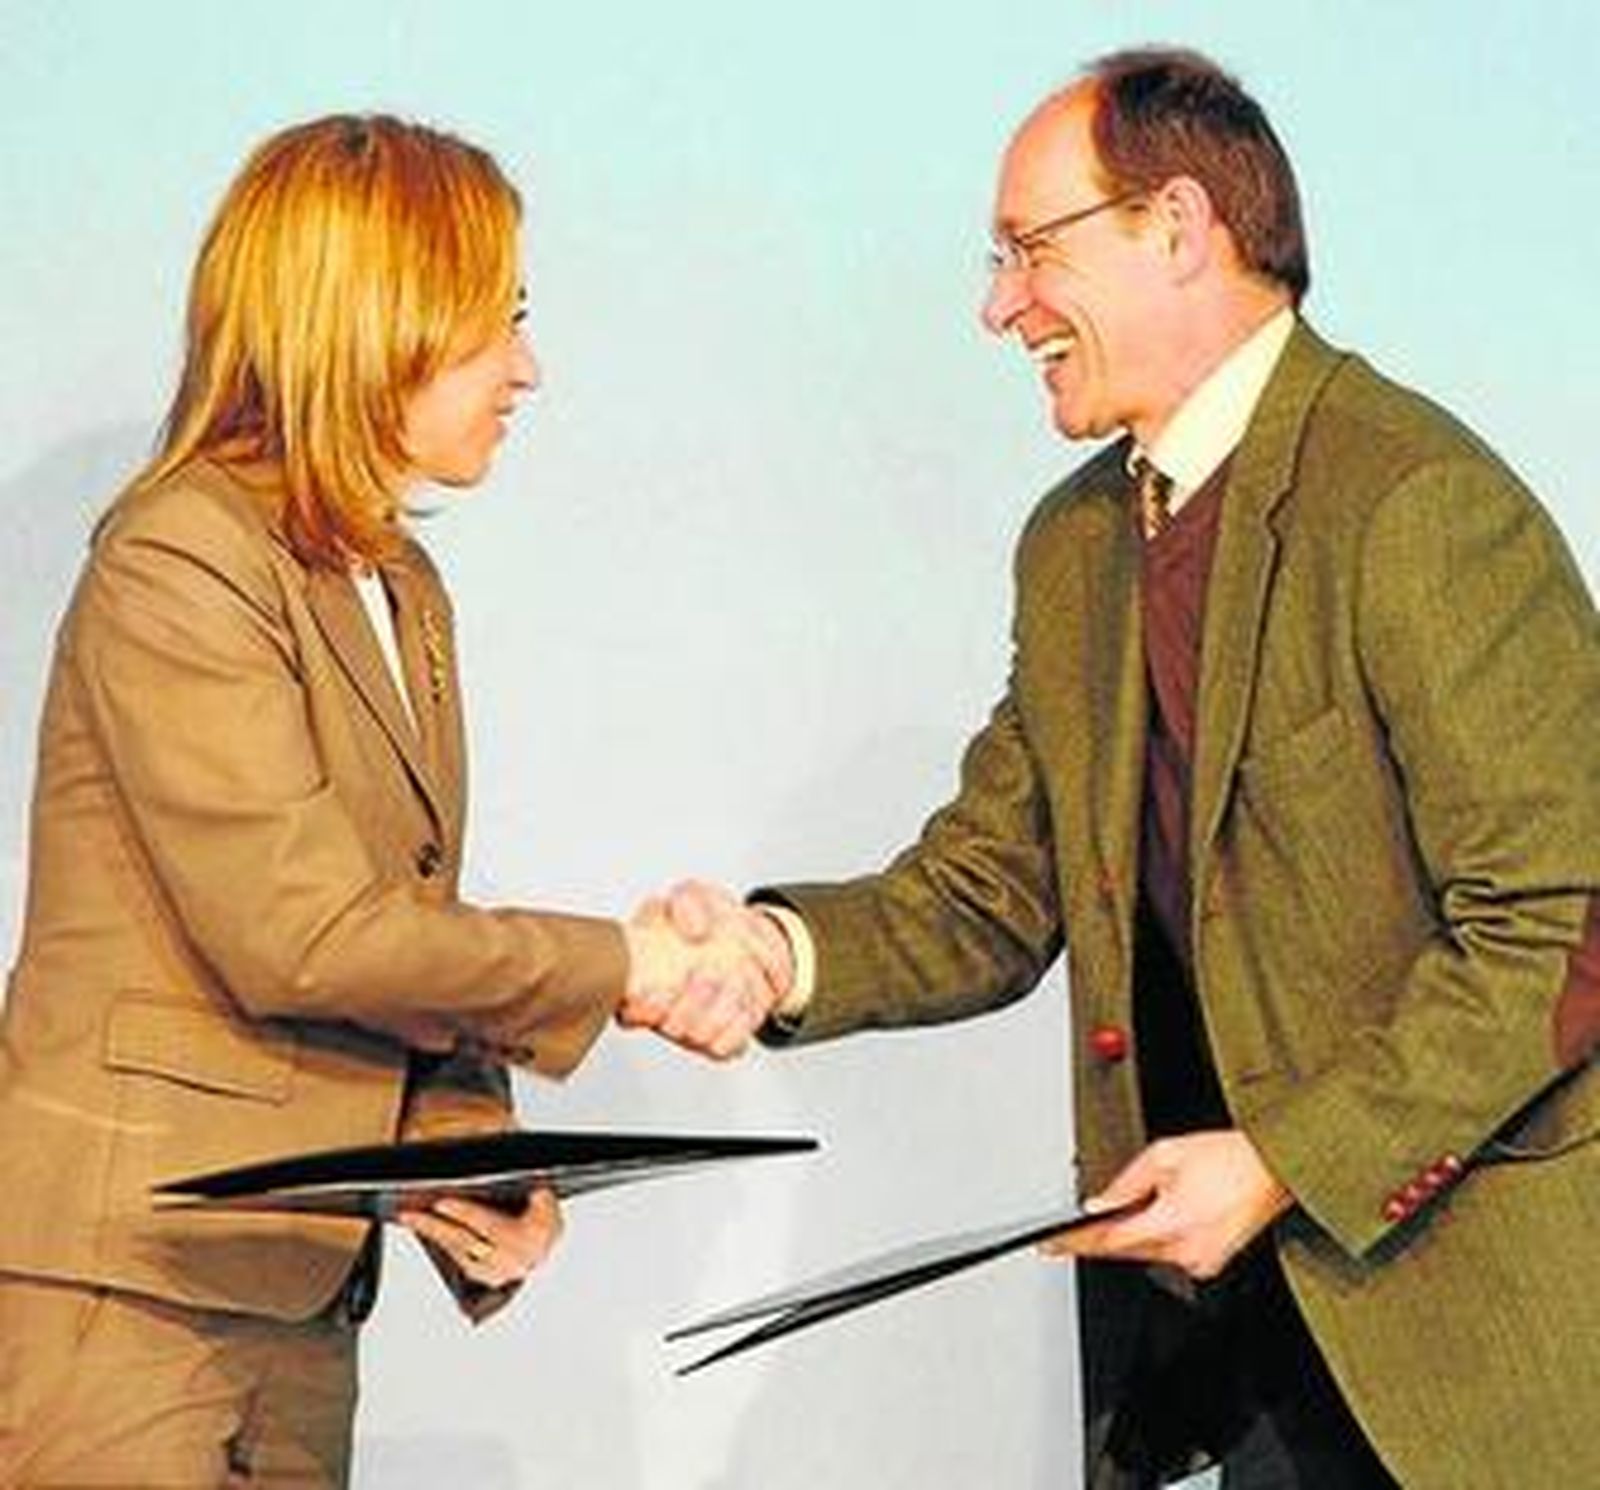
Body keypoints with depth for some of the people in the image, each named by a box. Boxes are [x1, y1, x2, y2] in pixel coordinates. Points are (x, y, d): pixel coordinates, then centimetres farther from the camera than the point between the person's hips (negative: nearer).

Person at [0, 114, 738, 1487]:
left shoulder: (403, 589, 15)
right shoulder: (178, 563, -13)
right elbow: (300, 935, -19)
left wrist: (464, 1152, -4)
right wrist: (618, 965, -11)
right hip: (123, 1279, -8)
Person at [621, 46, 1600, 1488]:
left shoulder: (1420, 501, -16)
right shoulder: (1072, 546, 10)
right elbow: (990, 898, 10)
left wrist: (1287, 1162, -19)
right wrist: (785, 952, -9)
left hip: (1472, 1277, -6)